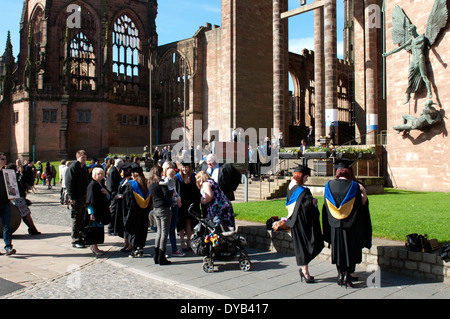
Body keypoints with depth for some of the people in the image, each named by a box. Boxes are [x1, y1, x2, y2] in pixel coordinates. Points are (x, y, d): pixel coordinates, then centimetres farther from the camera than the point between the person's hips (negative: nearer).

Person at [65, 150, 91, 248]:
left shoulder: (85, 167, 13)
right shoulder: (72, 168, -11)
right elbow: (69, 183, -15)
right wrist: (71, 198, -20)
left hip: (85, 196, 8)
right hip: (76, 198, -7)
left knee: (83, 218, 12)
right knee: (76, 219, -1)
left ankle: (81, 238, 22)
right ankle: (75, 240, 7)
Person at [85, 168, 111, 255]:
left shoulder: (102, 185, 12)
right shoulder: (92, 185, -12)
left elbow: (109, 198, 16)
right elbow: (90, 200, -16)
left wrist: (107, 193, -8)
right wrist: (91, 213, -20)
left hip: (102, 211, 8)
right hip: (95, 211, -8)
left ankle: (94, 246, 22)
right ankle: (94, 247, 7)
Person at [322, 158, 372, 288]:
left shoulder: (329, 185, -2)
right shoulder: (354, 186, -10)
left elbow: (326, 205, 5)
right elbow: (361, 204, -6)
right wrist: (364, 194, 8)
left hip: (334, 225, 3)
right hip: (350, 225, -3)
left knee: (338, 249, 15)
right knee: (350, 250, 9)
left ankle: (340, 275, 20)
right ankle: (347, 276, 7)